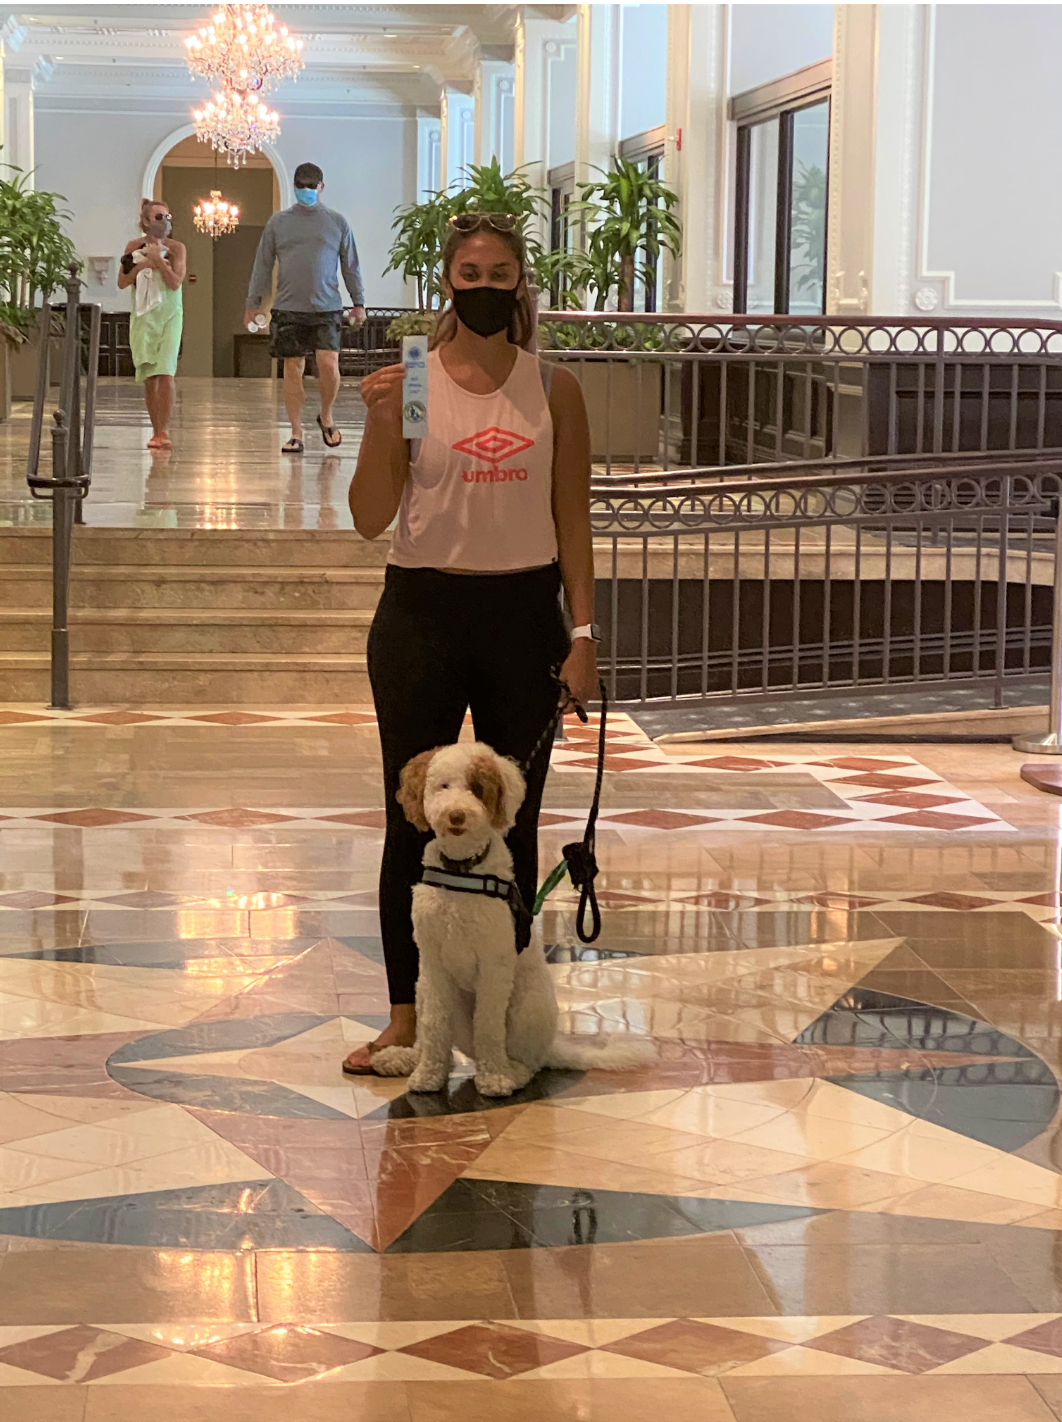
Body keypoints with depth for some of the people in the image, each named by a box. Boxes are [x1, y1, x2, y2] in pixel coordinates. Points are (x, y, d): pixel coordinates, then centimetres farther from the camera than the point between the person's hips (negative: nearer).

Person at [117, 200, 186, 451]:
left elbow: (175, 283, -11)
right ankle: (156, 430, 12)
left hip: (170, 317, -2)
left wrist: (158, 258, -15)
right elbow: (122, 283, 2)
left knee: (165, 374, -15)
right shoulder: (134, 247, 4)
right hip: (143, 317, 2)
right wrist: (142, 266, -11)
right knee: (149, 377, 3)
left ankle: (164, 431, -13)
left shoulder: (176, 248, -1)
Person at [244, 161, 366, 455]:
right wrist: (253, 303, 6)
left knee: (329, 363, -14)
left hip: (326, 309, -1)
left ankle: (326, 417, 11)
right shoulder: (278, 222, 8)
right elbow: (263, 265, 10)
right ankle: (296, 434, 7)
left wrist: (358, 302, 8)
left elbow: (350, 265, 12)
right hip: (288, 309, 1)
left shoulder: (337, 222, 8)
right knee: (293, 369, 0)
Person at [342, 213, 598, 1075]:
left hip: (523, 615, 1)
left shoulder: (553, 390, 3)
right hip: (423, 613, -1)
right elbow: (371, 520, -3)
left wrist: (583, 632, -3)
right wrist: (381, 424, -18)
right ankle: (405, 1014, 11)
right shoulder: (409, 379, -1)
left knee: (514, 824, 7)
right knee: (411, 819, 2)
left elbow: (573, 520, 4)